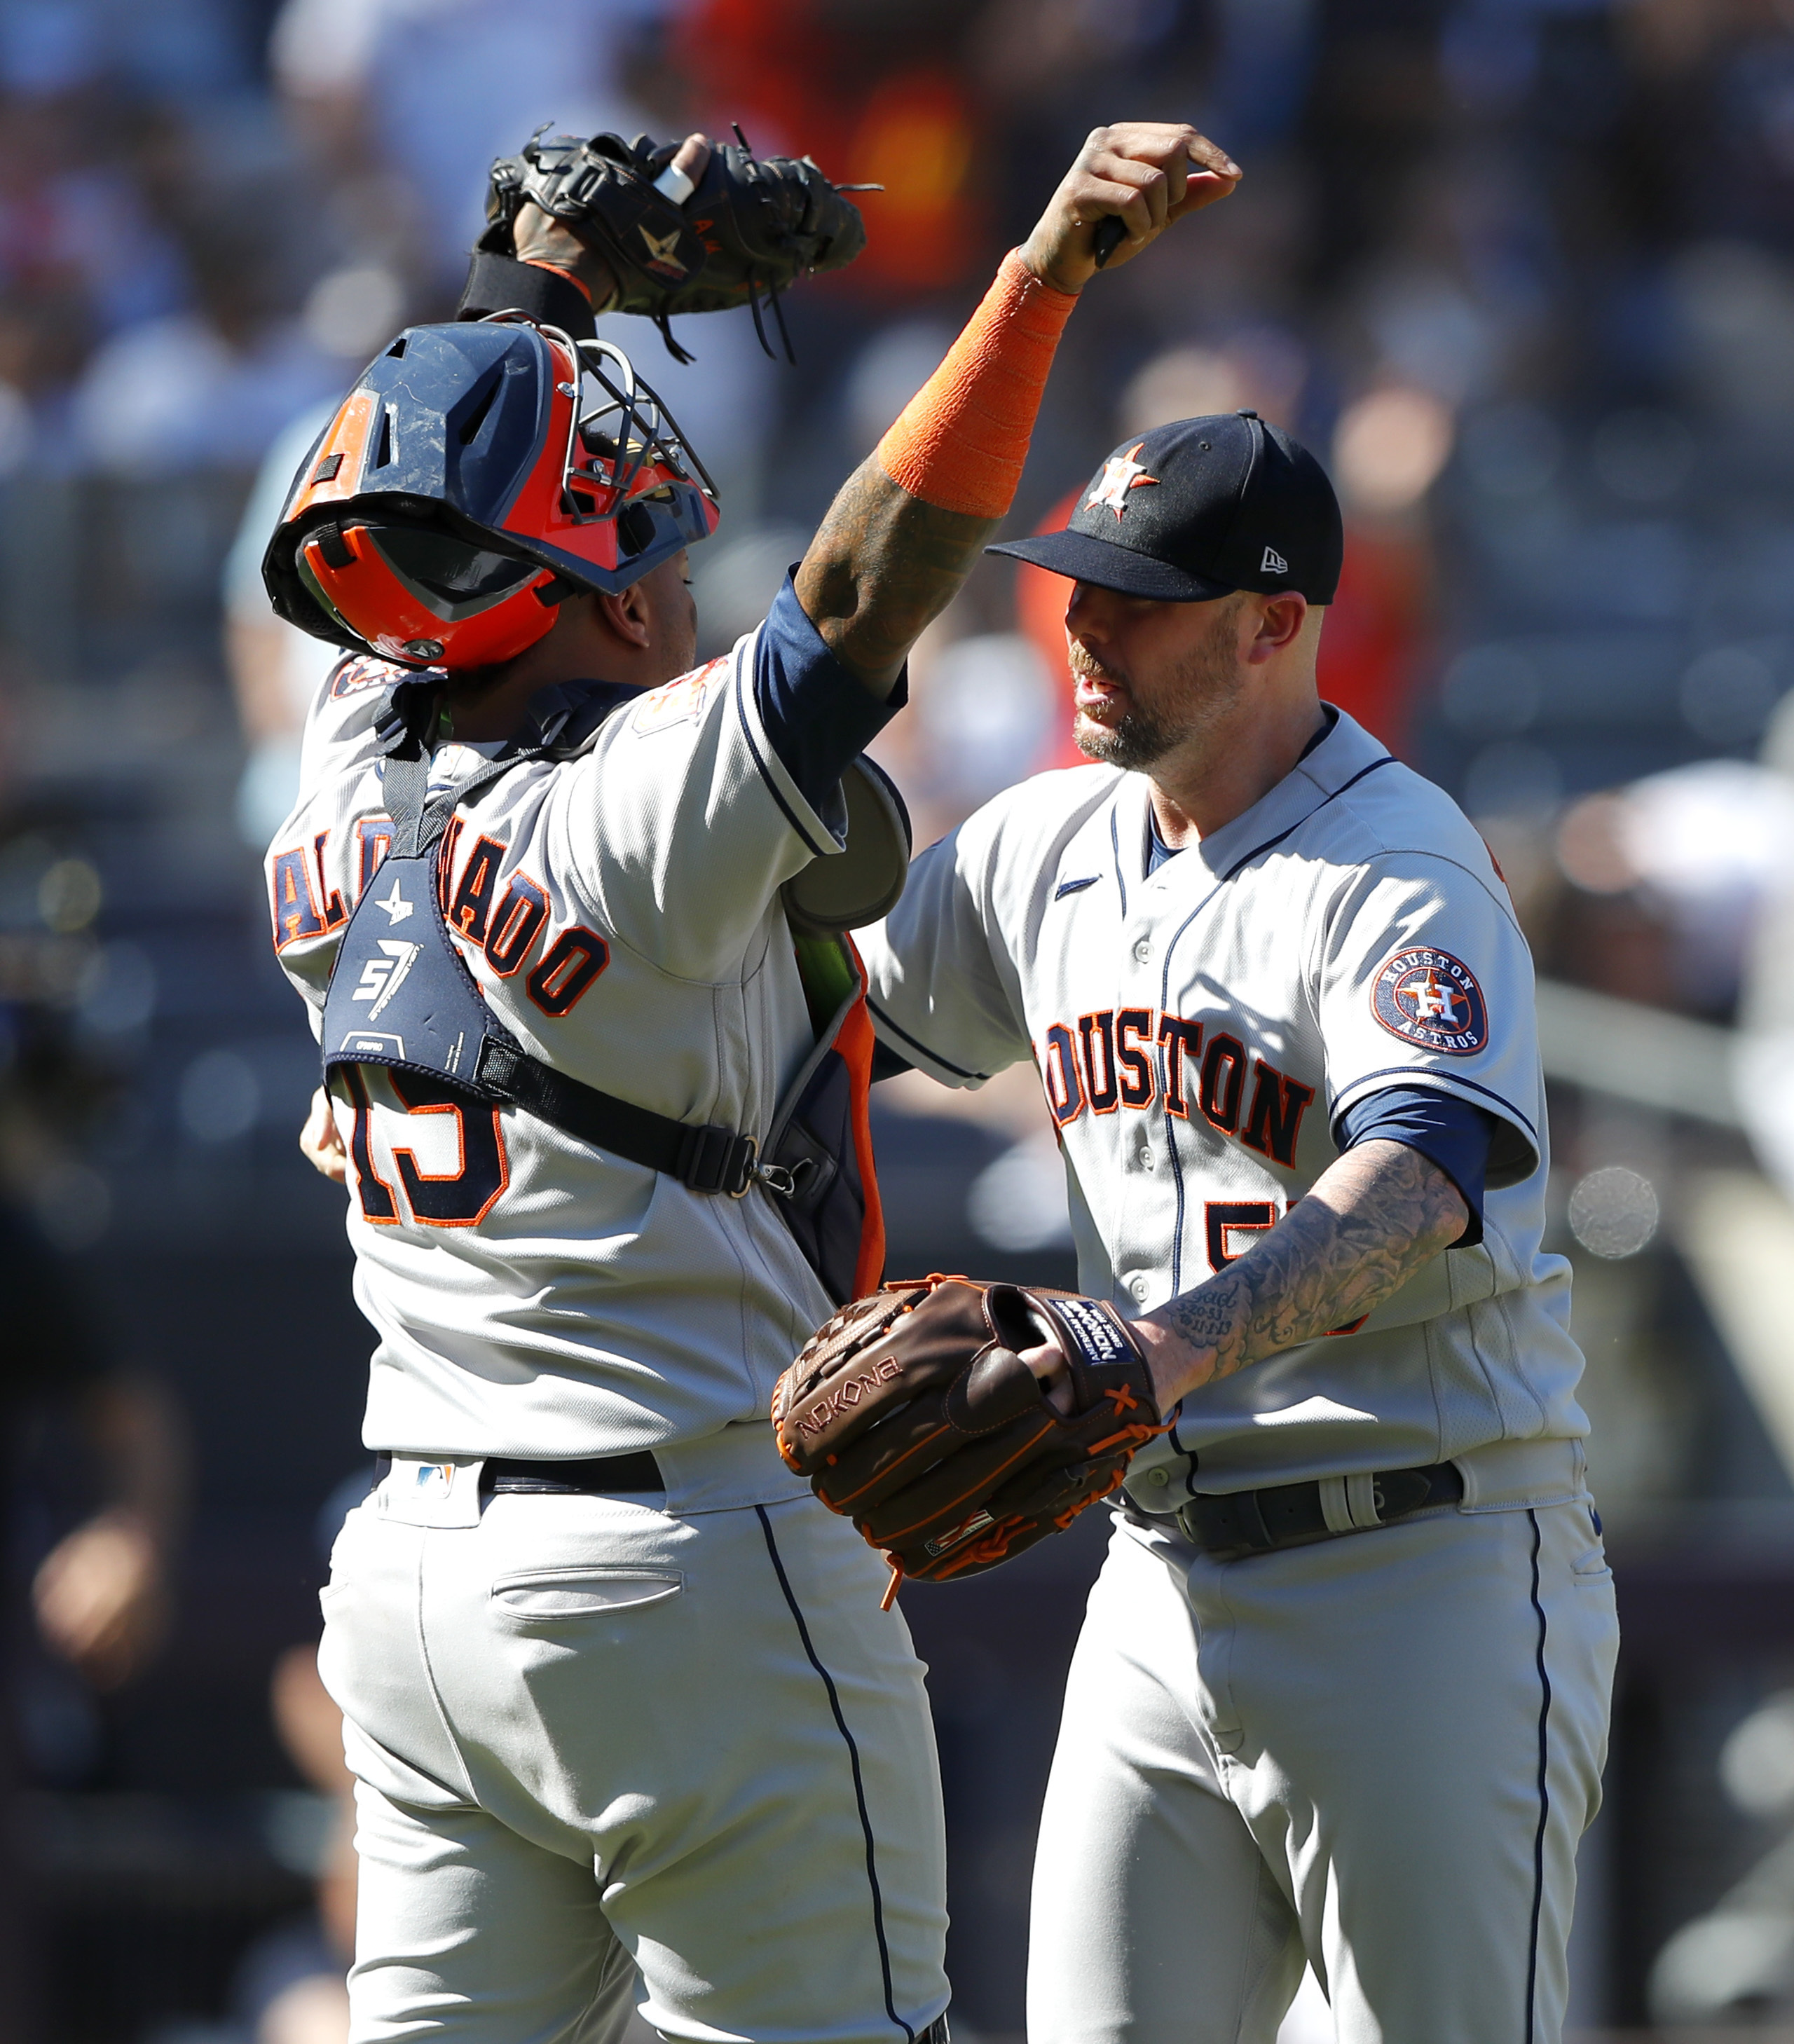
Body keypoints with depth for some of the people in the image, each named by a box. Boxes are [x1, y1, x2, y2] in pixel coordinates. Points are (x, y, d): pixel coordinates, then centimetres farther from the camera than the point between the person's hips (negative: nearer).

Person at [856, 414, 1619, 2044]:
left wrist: (1175, 1345, -47)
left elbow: (1423, 1177, -30)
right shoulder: (1049, 845, 11)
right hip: (1165, 1582, 8)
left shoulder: (1403, 870, -14)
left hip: (1423, 1577, -7)